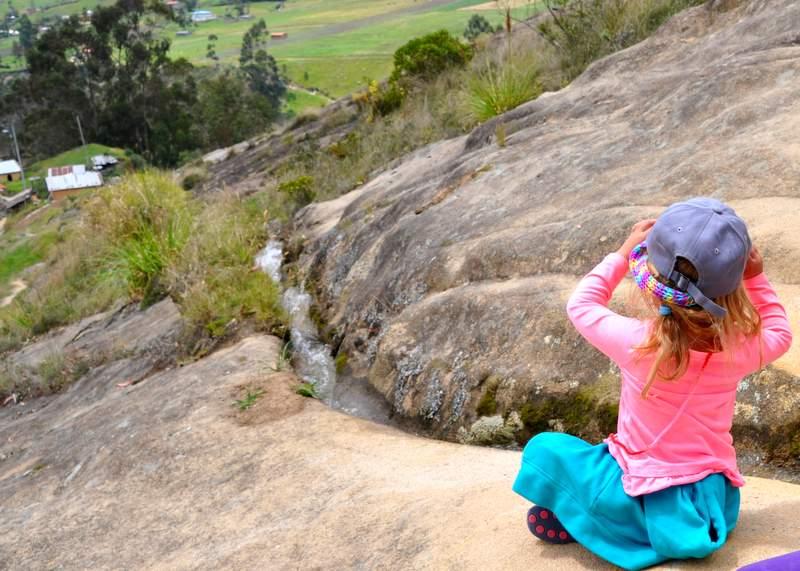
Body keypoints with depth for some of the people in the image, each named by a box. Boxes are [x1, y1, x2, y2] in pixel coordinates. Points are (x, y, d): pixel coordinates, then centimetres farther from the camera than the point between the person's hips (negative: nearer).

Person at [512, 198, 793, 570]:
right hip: (719, 504, 4)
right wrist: (755, 279, 7)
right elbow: (780, 334, 12)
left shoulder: (637, 343, -23)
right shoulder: (741, 349, -14)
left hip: (652, 505, -4)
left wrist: (622, 255, 3)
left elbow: (580, 306, -3)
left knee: (543, 449, 3)